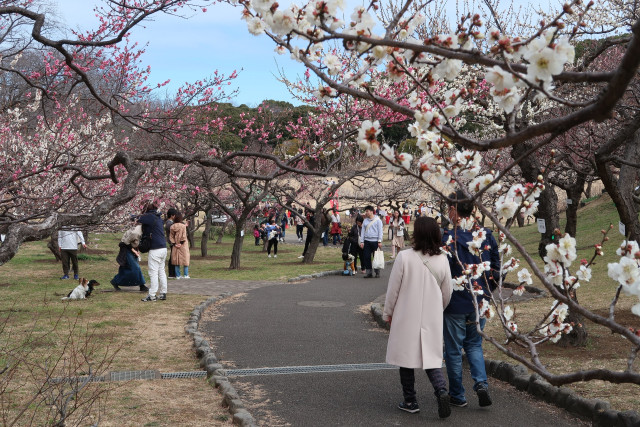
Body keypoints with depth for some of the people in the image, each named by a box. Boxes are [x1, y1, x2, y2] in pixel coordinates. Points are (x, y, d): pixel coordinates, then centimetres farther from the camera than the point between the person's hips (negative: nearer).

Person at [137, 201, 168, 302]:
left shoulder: (149, 217, -10)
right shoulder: (159, 218, 14)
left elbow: (139, 220, -8)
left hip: (155, 249, -8)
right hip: (163, 248, 8)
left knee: (153, 273, -3)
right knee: (161, 271, 14)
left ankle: (152, 295, 0)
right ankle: (163, 293, 18)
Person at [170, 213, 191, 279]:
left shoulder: (172, 226, 0)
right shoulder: (183, 225, -13)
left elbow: (171, 236, 0)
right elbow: (184, 236, -16)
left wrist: (174, 244, -1)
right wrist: (181, 243, -7)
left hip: (176, 245, 4)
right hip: (183, 245, -4)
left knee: (177, 260, 9)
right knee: (185, 258, 5)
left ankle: (177, 275, 10)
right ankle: (186, 275, 5)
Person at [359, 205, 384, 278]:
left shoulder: (377, 220, 0)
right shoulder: (365, 221, 13)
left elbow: (380, 231, -2)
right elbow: (363, 231, 14)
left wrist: (379, 241, -8)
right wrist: (361, 241, 6)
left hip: (375, 241, -4)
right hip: (367, 241, 4)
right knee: (366, 257, 0)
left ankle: (377, 272, 10)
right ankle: (369, 272, 7)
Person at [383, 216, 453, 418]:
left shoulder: (404, 257, -15)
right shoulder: (442, 260, -3)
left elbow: (393, 288, -8)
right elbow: (447, 292, 5)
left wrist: (388, 312, 7)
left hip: (407, 317, -3)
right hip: (432, 319, 3)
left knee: (406, 357, 11)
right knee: (431, 358, 11)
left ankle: (410, 401, 18)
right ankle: (441, 391, -13)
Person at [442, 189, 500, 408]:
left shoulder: (448, 238, -16)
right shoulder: (487, 236, 0)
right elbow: (496, 269, 5)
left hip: (455, 303, -4)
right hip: (480, 302, 5)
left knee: (453, 350, 10)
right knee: (474, 344, 21)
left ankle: (457, 396, 19)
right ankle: (481, 382, 2)